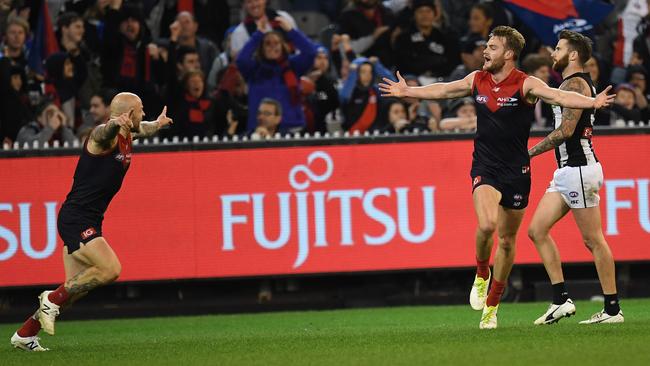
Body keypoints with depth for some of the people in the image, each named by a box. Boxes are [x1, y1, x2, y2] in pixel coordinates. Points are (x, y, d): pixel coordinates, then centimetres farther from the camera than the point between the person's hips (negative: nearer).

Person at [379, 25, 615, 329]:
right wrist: (407, 91, 27)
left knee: (507, 241, 7)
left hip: (516, 171, -1)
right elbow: (443, 90, 19)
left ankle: (492, 305, 23)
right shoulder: (477, 80, 3)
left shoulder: (525, 85, -11)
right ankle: (481, 275, 3)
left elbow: (558, 96, -26)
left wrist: (592, 102, -43)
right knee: (486, 224, -25)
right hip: (485, 168, 1)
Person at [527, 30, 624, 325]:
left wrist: (530, 152, -13)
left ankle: (612, 309, -2)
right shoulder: (575, 84, 19)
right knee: (537, 230, 5)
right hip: (566, 171, 10)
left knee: (593, 239, -6)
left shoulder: (574, 84, -12)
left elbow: (566, 130, -20)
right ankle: (561, 300, 3)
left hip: (579, 169, -10)